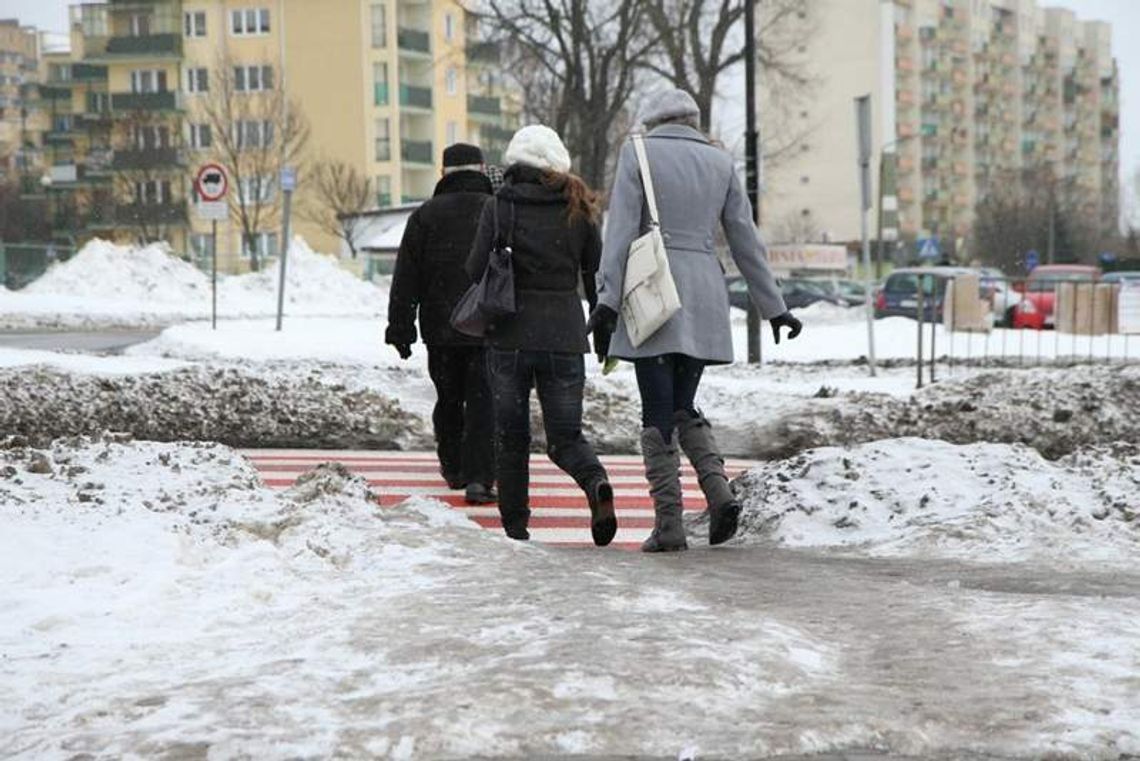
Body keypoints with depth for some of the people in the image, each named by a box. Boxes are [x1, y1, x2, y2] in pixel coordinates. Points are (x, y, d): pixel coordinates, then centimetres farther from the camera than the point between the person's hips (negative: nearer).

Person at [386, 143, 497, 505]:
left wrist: (401, 328, 5)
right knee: (484, 402, -2)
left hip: (441, 329, 1)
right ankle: (479, 478, -11)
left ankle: (453, 468, 30)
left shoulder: (425, 216, 2)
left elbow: (406, 279, 0)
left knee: (448, 399, 17)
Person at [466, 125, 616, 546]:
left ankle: (515, 527, 11)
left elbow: (476, 269, -7)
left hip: (510, 335, -1)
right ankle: (597, 484, -21)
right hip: (564, 336, 2)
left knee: (511, 436, 11)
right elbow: (597, 276, 6)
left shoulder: (499, 207, -4)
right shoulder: (578, 209, 4)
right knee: (566, 436, 8)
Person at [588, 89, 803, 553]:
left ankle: (669, 524, -3)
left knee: (657, 414, 0)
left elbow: (621, 229, -8)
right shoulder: (719, 162, 12)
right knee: (683, 407, 15)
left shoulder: (638, 153, 2)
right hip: (704, 296, 4)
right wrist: (773, 306, 18)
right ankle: (719, 491, -6)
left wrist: (608, 299, -11)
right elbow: (746, 241, 13)